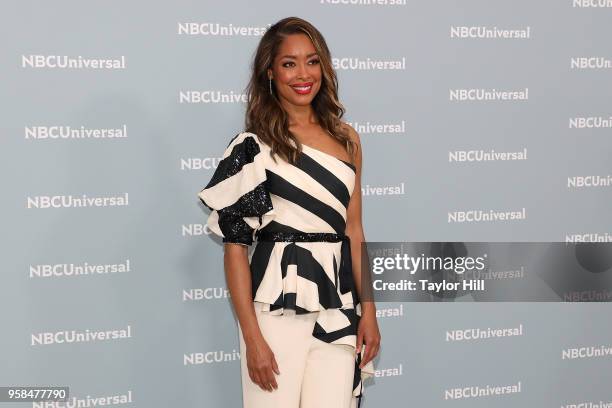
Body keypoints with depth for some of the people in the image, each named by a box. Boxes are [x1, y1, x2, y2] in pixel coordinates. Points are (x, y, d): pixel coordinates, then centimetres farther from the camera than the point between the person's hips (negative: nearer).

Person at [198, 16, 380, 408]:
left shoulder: (347, 139, 10)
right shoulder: (254, 146, -5)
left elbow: (354, 231, 13)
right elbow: (235, 244, -8)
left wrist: (368, 309, 8)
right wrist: (252, 338, -12)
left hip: (339, 308, 4)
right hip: (278, 307, -4)